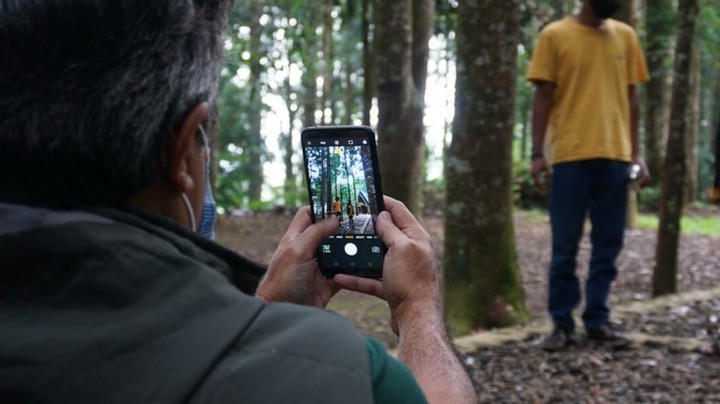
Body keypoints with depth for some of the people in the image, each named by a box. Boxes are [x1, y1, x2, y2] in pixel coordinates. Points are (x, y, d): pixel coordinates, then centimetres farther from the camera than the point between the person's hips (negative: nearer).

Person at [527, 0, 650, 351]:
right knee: (565, 247, 0)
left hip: (615, 157, 4)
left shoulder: (626, 36, 13)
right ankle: (562, 324, 9)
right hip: (570, 157, -3)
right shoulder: (554, 35, 2)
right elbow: (544, 97, 0)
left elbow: (630, 97, 14)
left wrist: (635, 153, 8)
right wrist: (538, 153, -7)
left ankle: (598, 321, 14)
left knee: (608, 246, 6)